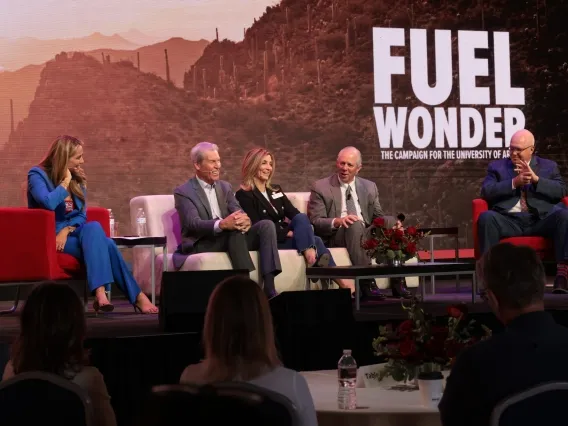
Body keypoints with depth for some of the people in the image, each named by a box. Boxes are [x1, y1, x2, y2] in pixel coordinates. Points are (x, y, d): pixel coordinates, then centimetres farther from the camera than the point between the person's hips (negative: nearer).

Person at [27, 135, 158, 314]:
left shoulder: (77, 179, 13)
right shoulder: (37, 175, -7)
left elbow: (82, 215, 6)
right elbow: (48, 203, -28)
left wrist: (66, 230, -14)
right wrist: (65, 182, -13)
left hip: (72, 233, 6)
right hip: (50, 237, -6)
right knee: (104, 245, -31)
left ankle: (101, 294, -42)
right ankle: (137, 296, -36)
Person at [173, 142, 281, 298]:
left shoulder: (225, 187, 18)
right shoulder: (183, 192, -3)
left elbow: (238, 212, 4)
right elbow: (193, 224, -18)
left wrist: (245, 220, -24)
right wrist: (221, 224, -38)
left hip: (231, 239, 6)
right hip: (201, 245, -6)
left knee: (266, 225, -18)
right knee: (234, 230, -34)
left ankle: (269, 286, -30)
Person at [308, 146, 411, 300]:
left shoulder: (369, 187, 17)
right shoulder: (321, 187, 3)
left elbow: (378, 217, 16)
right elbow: (315, 222, -5)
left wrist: (394, 223, -8)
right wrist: (337, 221, -26)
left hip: (365, 235, 4)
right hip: (334, 237, -4)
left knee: (392, 222, -22)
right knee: (355, 224, -35)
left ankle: (397, 281, -25)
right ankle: (367, 283, -41)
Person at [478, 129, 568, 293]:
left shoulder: (549, 166, 21)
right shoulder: (497, 166, 19)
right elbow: (486, 192, 3)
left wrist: (536, 179, -6)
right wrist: (514, 183, -8)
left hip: (541, 220, 0)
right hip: (509, 221, 0)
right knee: (486, 217, -32)